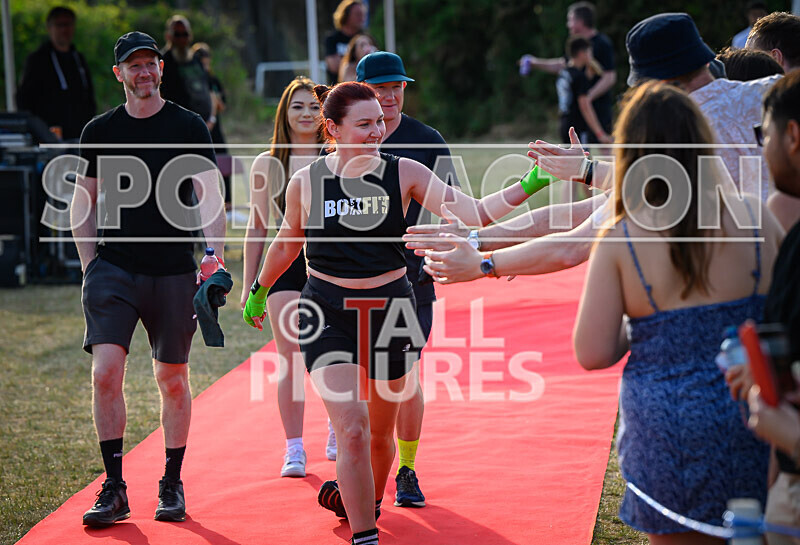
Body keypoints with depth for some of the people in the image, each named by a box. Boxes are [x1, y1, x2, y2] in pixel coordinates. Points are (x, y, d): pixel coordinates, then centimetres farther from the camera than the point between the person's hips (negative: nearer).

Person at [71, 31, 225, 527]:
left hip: (173, 271, -1)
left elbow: (210, 198, -6)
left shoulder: (189, 127, 2)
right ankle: (114, 490, -5)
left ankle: (172, 486, 20)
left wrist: (215, 256, -22)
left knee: (173, 380, 6)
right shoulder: (100, 131, 8)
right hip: (113, 268, 1)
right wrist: (90, 263, 7)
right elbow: (84, 203, 17)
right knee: (106, 371, -13)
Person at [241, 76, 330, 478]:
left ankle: (337, 433, 27)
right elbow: (257, 226, 8)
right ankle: (294, 448, -1)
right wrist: (247, 284, 6)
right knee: (290, 360, -7)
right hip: (285, 267, -1)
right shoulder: (267, 164, 4)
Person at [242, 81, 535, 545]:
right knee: (351, 428, -16)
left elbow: (473, 213, -12)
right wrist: (259, 291, 27)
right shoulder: (305, 182, -4)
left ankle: (366, 500, 45)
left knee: (380, 433, 14)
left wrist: (529, 185, -24)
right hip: (328, 311, -1)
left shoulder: (404, 173, -5)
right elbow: (287, 242, 15)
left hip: (391, 307, 2)